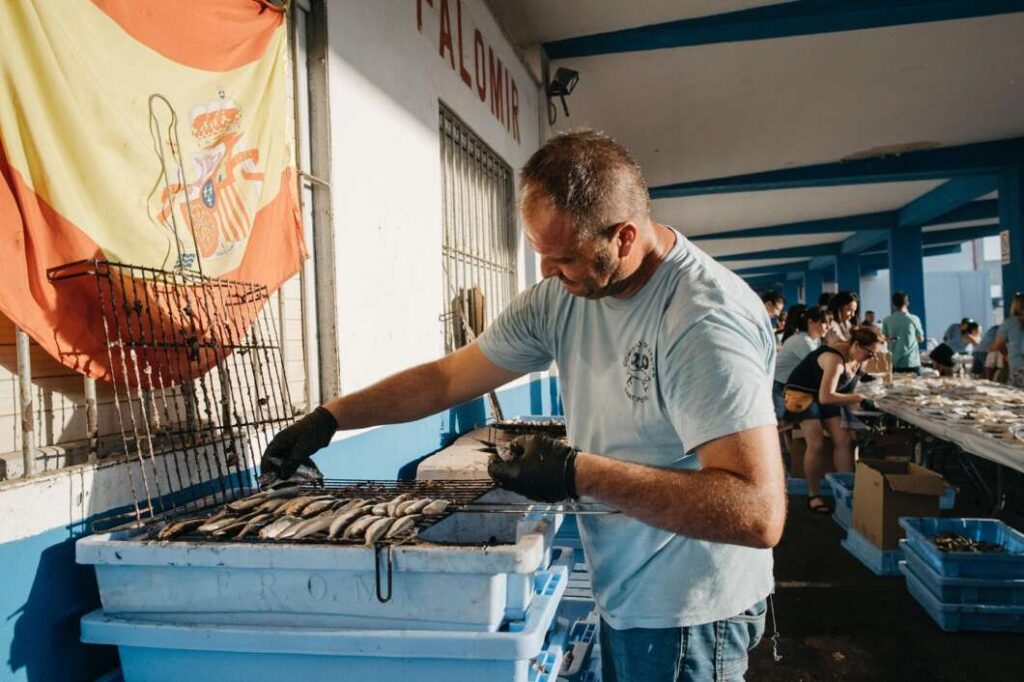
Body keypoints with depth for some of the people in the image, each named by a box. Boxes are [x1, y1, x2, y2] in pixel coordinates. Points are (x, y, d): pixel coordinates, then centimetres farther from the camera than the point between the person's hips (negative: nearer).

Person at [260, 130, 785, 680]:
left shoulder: (705, 320, -26)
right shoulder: (564, 293, -3)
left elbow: (758, 513, -32)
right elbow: (447, 377, 2)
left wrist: (578, 473, -33)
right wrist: (327, 418, -4)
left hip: (685, 615, -6)